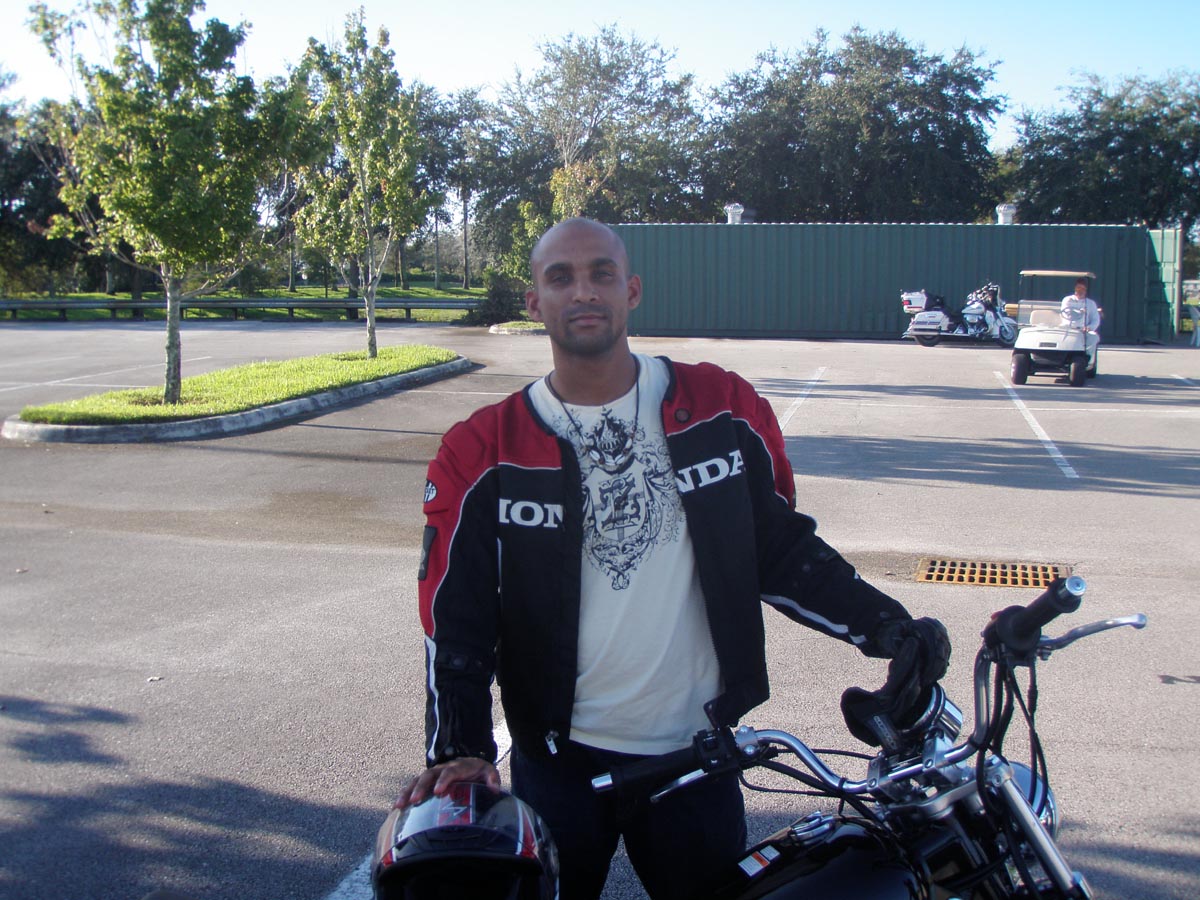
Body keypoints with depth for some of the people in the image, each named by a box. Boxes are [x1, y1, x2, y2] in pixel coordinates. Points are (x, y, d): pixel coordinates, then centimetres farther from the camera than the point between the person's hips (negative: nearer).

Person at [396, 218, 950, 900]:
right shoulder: (483, 454, -6)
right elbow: (456, 614, -7)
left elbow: (781, 549, 5)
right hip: (558, 762, 0)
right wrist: (460, 747, -20)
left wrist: (888, 628, -6)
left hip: (697, 756, 1)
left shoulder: (724, 411, -3)